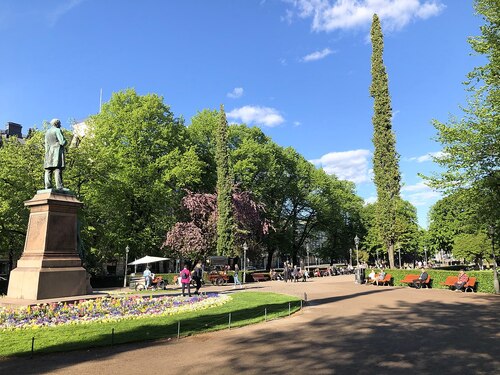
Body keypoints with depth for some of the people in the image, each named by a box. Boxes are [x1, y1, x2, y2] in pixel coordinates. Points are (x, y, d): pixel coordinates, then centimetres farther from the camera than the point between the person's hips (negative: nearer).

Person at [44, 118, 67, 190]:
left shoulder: (47, 132, 23)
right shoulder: (58, 130, -1)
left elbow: (46, 144, 23)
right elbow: (62, 142, -10)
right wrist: (65, 141, 10)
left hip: (49, 154, 7)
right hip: (57, 152, -7)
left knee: (48, 171, 1)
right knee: (57, 170, -15)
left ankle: (48, 187, -8)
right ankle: (59, 187, -23)